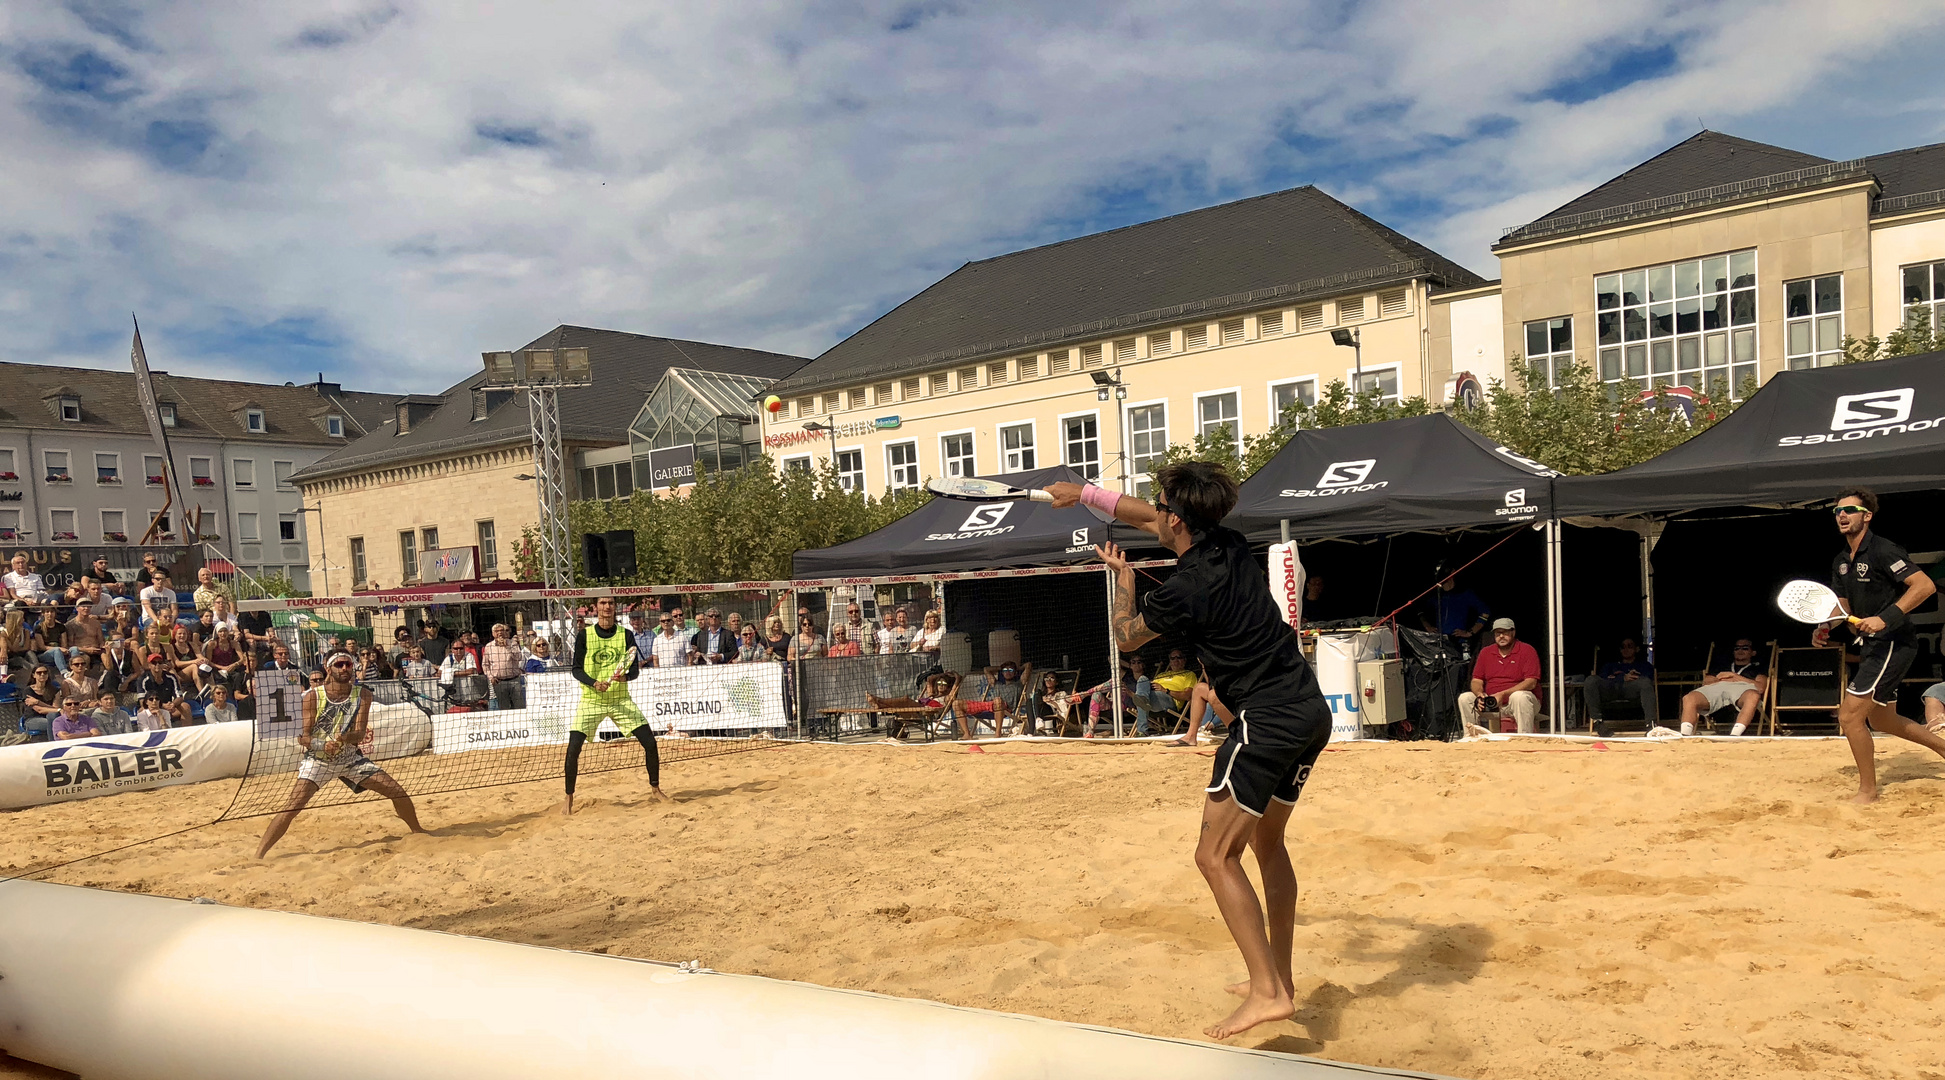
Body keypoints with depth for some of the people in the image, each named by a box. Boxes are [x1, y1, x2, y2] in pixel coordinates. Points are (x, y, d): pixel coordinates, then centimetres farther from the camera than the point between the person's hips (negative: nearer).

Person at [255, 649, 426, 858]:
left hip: (351, 757, 2)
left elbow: (360, 733, -14)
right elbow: (302, 737, -13)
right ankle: (259, 854, -11)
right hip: (318, 760, -2)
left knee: (397, 791, -2)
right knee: (293, 806, -21)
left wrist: (345, 737, -36)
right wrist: (322, 744, -33)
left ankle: (417, 831, 21)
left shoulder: (363, 694, -8)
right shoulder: (313, 696, -14)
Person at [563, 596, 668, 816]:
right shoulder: (584, 635, -3)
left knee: (650, 742, -5)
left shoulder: (625, 634, 1)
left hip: (621, 700, 1)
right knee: (573, 748, -12)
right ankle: (569, 798, 7)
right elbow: (576, 669, -3)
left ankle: (655, 788, 16)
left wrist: (625, 676, -23)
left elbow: (635, 668, 0)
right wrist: (594, 683, -20)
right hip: (591, 700, -1)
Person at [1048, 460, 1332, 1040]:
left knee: (1215, 856, -4)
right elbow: (1146, 518, 21)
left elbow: (1125, 636, 4)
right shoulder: (1232, 545, 5)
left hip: (1268, 721, -9)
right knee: (1267, 841, 21)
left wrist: (1122, 577, 19)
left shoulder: (1183, 591, -18)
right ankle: (1280, 978, 29)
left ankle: (1268, 992, -5)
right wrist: (1084, 493, 27)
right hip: (1311, 710, 9)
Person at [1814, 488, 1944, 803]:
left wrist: (1884, 619, -32)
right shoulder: (1840, 561, 11)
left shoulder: (1882, 550, -15)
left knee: (1849, 716, -12)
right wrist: (1825, 628, -2)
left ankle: (1868, 790, 1)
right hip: (1872, 647, 10)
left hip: (1893, 644, -10)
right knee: (1882, 721, 20)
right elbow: (1844, 606, 18)